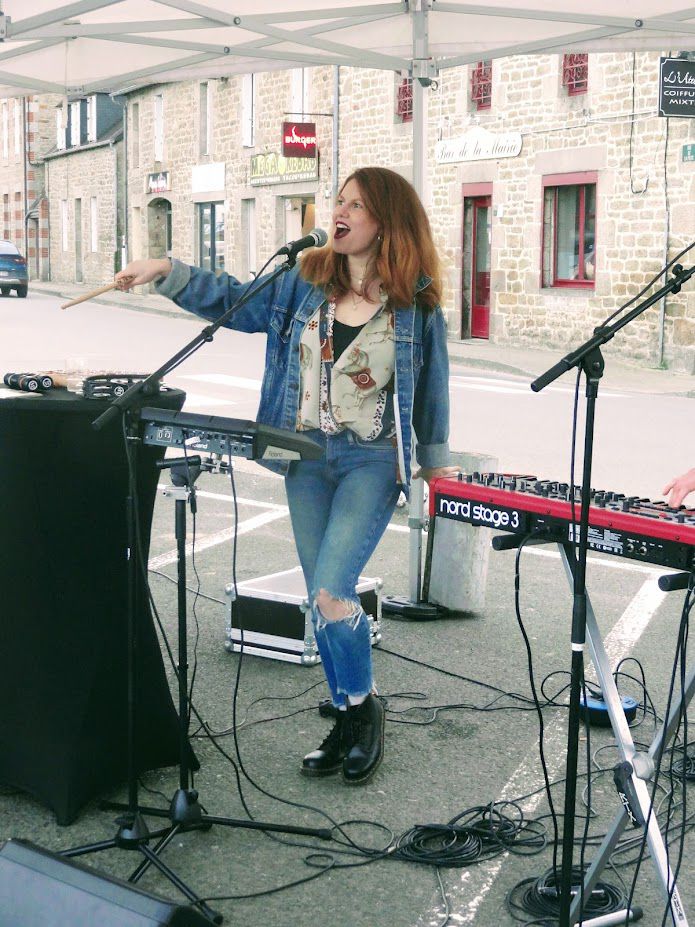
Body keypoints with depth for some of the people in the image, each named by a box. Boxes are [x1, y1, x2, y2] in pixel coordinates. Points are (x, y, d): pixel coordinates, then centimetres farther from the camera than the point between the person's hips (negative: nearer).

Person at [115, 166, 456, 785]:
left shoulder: (416, 301, -4)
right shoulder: (307, 281, 4)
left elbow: (431, 385, 4)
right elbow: (238, 303, 13)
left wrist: (435, 459, 10)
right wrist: (169, 273, 2)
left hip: (373, 461, -4)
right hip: (308, 456, 5)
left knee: (330, 592, -17)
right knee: (323, 599, 9)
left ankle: (364, 706, 7)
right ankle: (348, 720, 24)